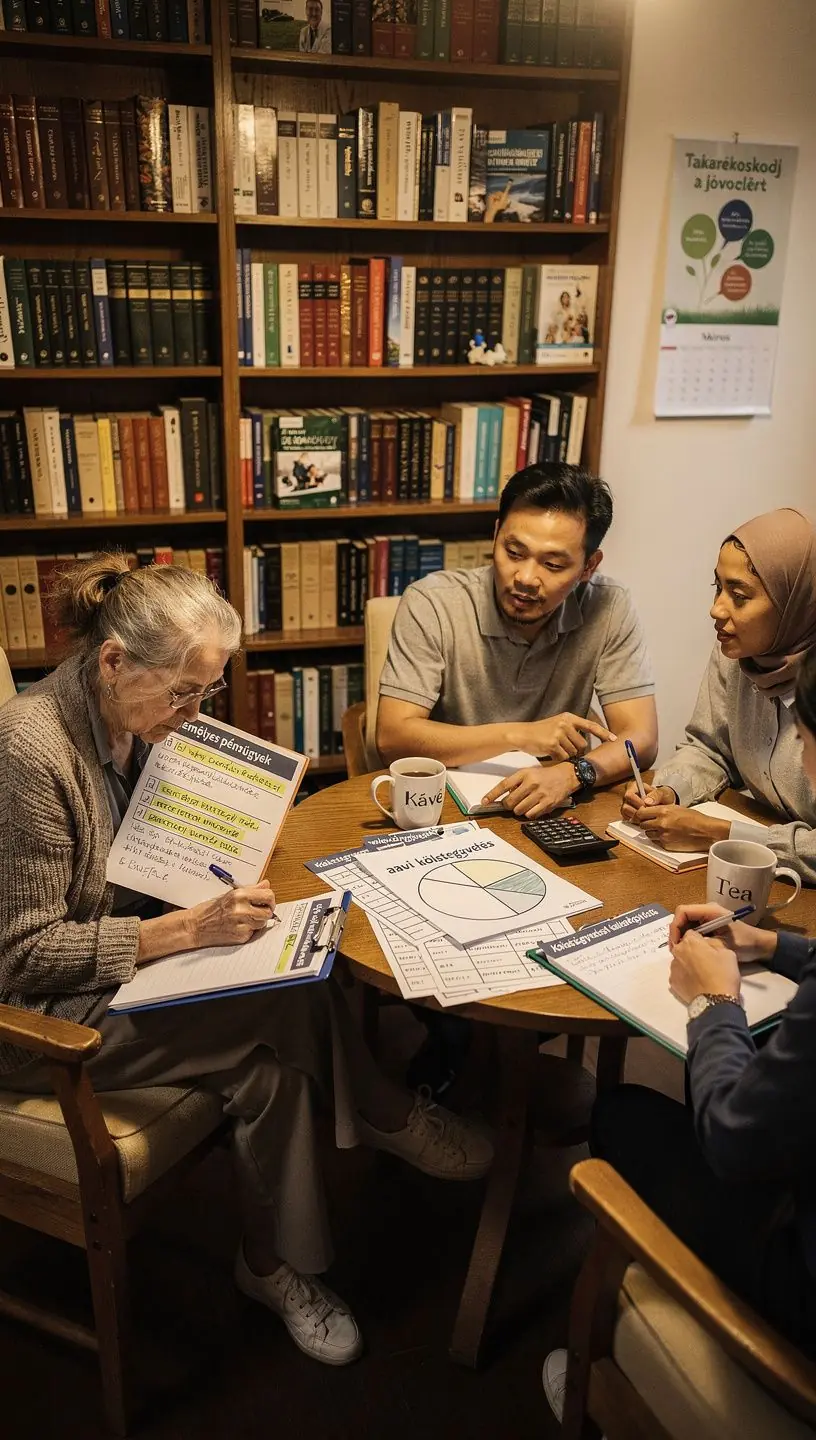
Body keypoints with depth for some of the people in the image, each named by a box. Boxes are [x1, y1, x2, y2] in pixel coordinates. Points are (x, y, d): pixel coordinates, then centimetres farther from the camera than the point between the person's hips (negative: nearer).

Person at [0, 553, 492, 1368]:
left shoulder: (134, 719, -1)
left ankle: (276, 1265, 3)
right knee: (292, 1006, -21)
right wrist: (187, 929, -28)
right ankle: (387, 1119, 6)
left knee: (268, 1062, -16)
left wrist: (219, 889, -7)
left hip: (124, 952, 7)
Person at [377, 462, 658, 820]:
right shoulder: (431, 603, -14)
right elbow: (392, 738, -19)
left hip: (546, 813, 2)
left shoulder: (609, 609, -9)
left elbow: (640, 740, -9)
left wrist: (571, 773, -30)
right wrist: (518, 735, -26)